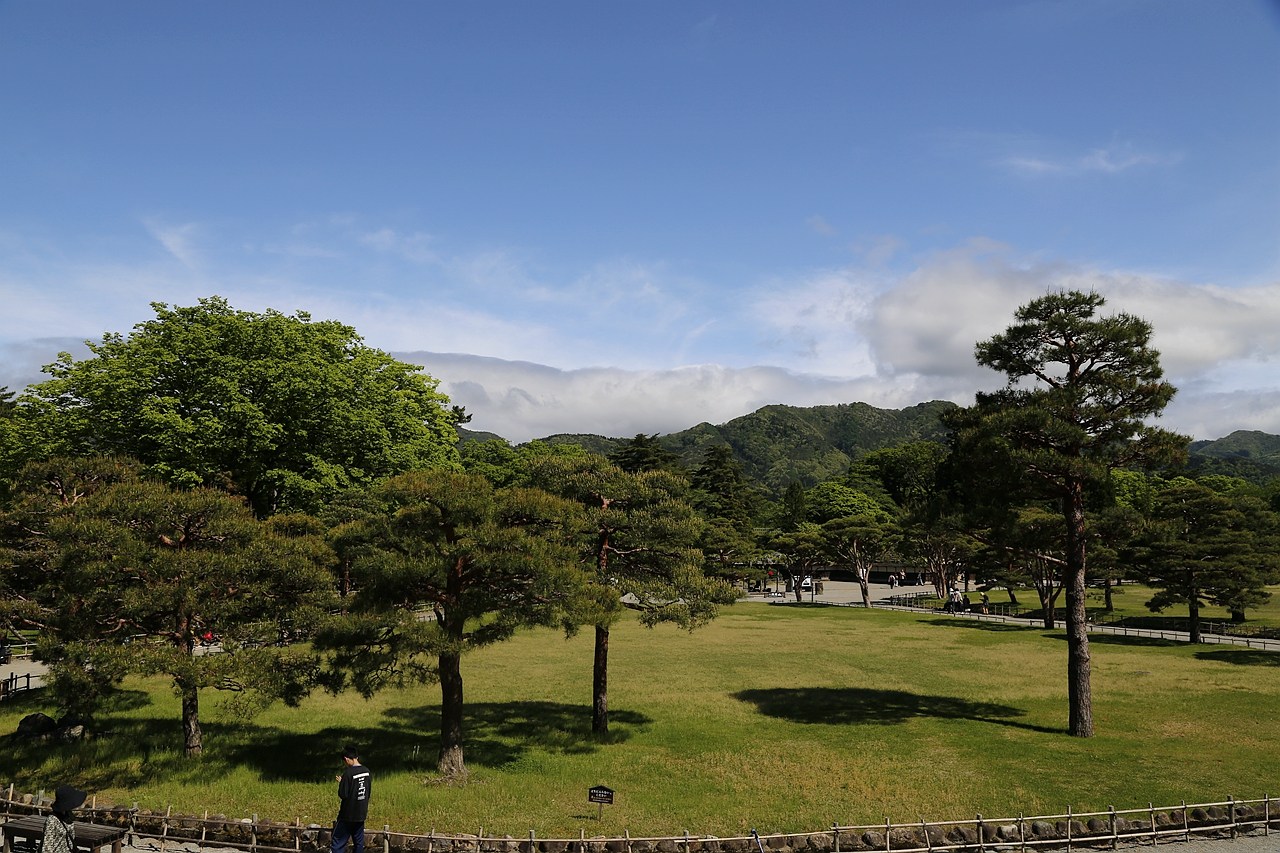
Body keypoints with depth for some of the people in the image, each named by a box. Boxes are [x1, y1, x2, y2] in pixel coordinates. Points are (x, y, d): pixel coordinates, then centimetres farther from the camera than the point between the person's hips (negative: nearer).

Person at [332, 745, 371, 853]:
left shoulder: (348, 773, -19)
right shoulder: (367, 771, 2)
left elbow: (343, 795, -17)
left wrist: (341, 782, -3)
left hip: (348, 814, -6)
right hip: (361, 814, 6)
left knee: (338, 843, 0)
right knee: (359, 842, 13)